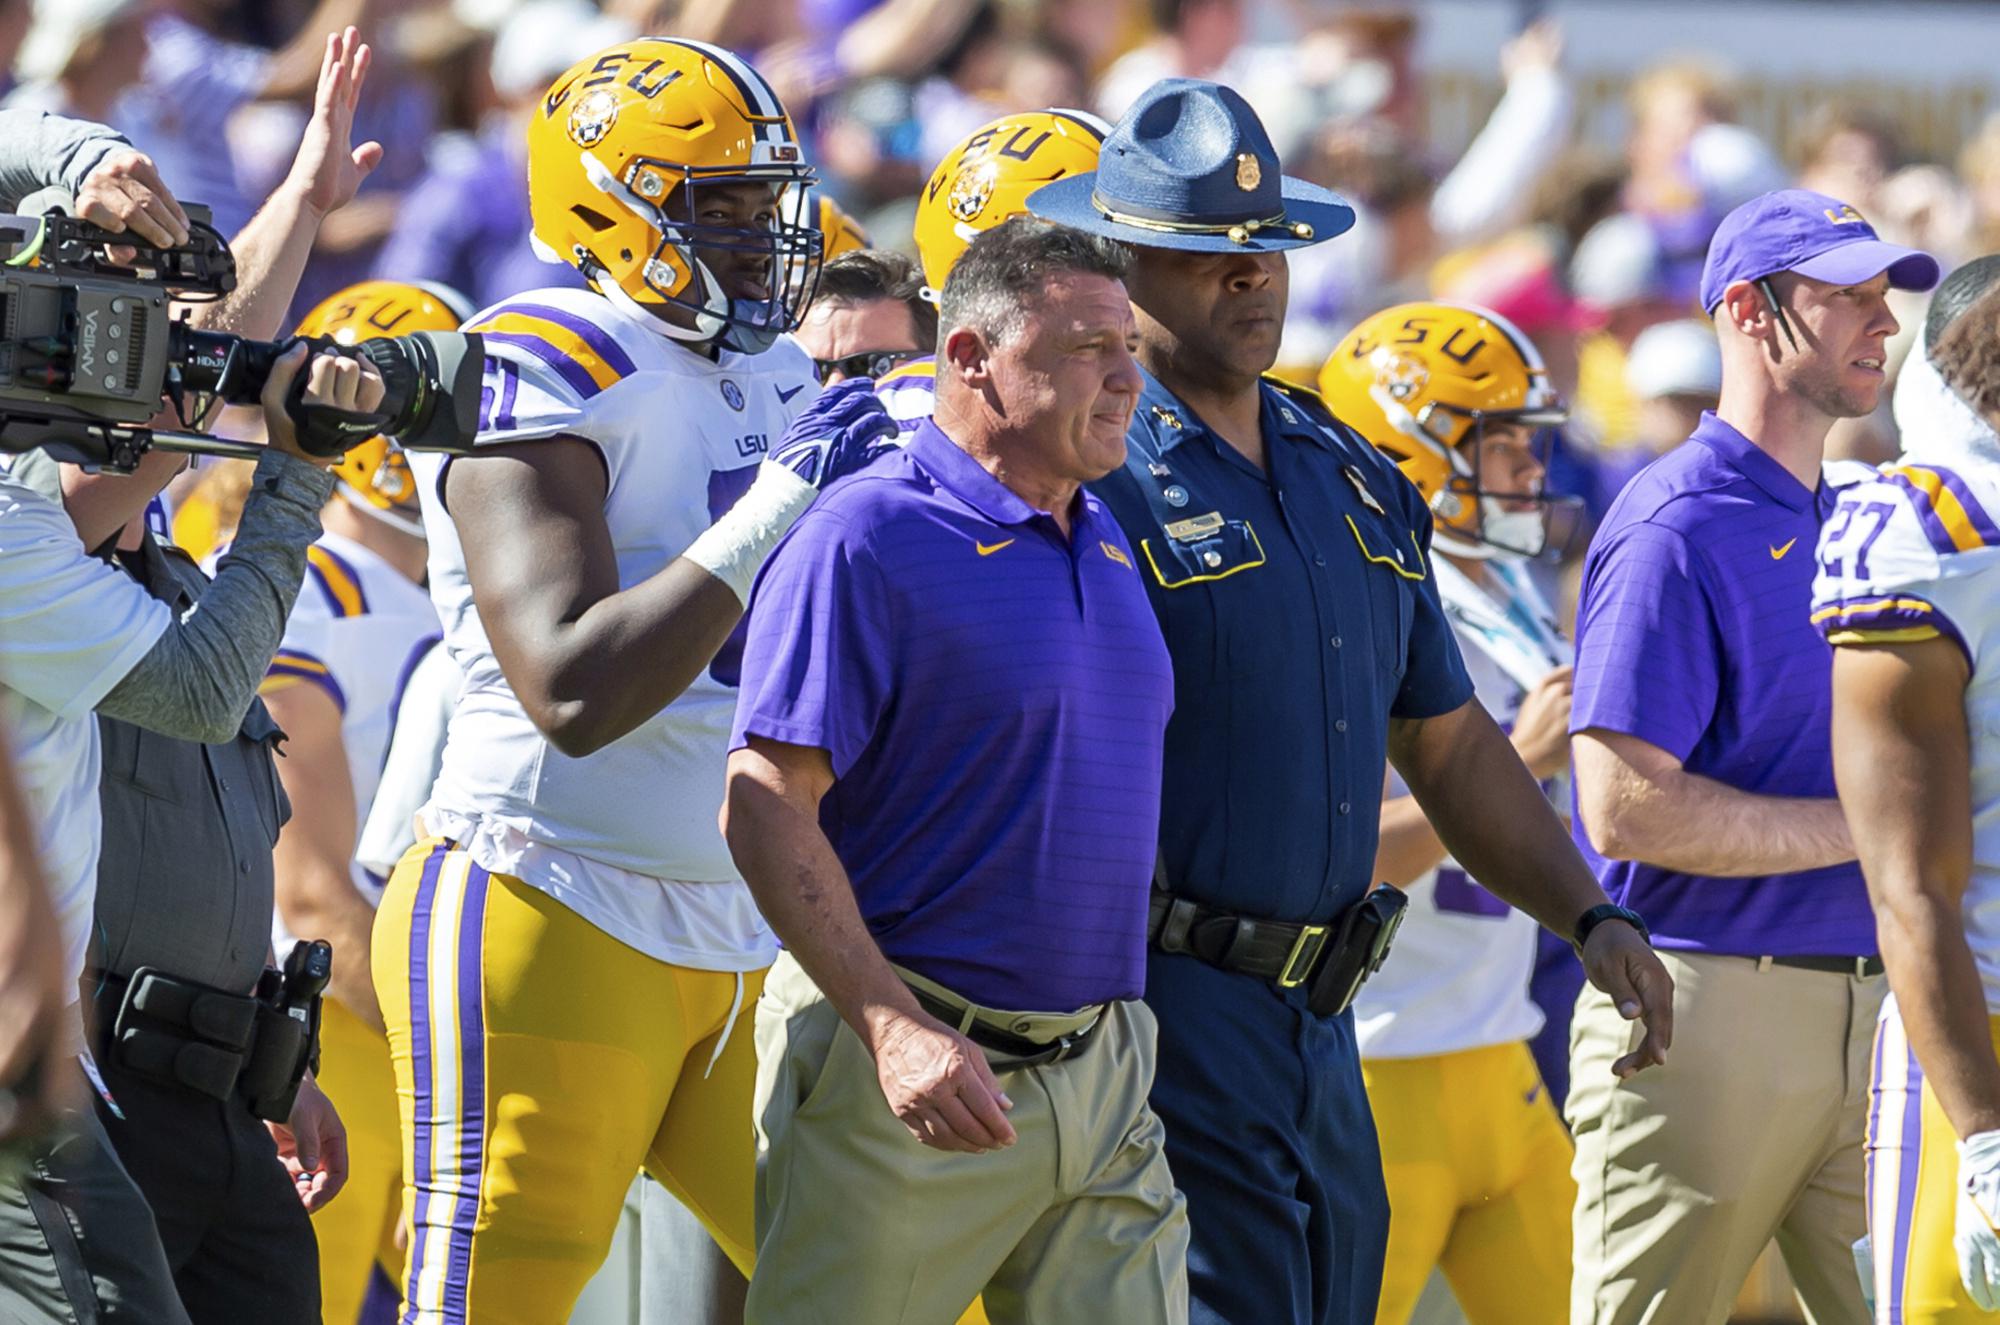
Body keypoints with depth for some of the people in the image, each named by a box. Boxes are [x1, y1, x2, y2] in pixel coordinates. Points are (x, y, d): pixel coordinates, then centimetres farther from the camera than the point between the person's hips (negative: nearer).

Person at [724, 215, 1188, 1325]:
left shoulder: (1107, 547, 14)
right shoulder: (867, 541, -11)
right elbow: (765, 809, -17)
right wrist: (892, 1027, -24)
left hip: (1099, 1068, 7)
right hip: (915, 1066, -7)